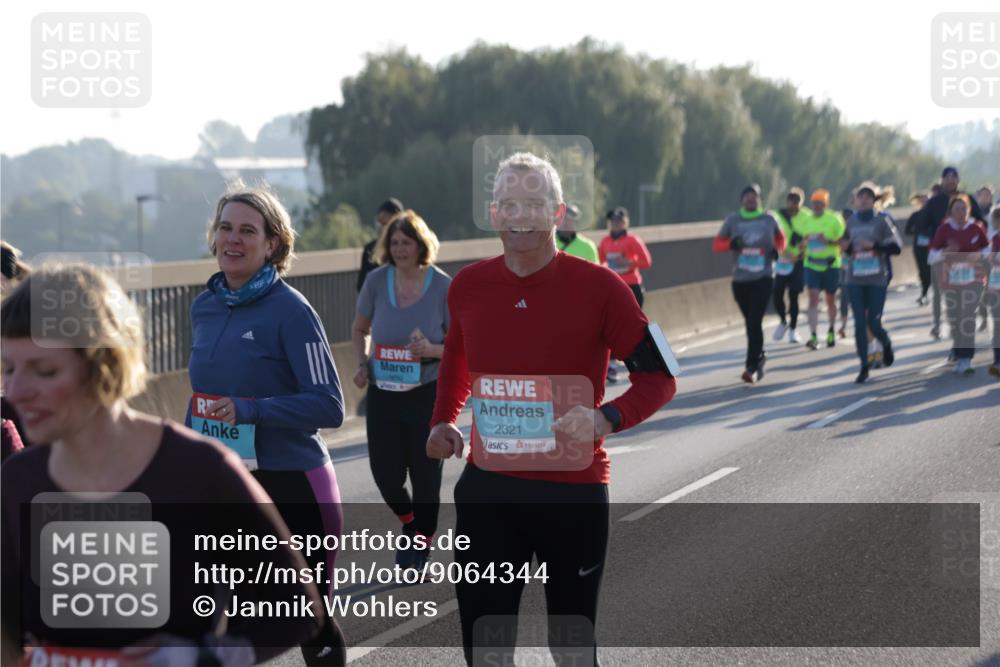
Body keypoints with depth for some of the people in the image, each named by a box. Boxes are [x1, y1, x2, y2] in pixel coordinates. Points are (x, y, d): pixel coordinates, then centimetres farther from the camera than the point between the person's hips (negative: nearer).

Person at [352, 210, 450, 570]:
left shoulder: (443, 286, -9)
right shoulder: (377, 281, -3)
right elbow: (360, 330, 13)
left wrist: (431, 349, -23)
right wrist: (362, 362, -4)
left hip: (428, 395, -2)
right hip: (382, 394, 2)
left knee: (425, 474, 3)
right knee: (385, 473, 0)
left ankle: (422, 543, 27)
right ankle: (408, 524, 33)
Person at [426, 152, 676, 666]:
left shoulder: (597, 287, -10)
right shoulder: (468, 286, 2)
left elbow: (657, 377, -6)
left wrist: (607, 418, -24)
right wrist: (443, 421, 8)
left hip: (573, 492, -3)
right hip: (487, 491, 3)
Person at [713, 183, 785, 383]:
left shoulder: (768, 219, 2)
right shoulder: (733, 220, 2)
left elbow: (780, 237, 19)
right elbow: (717, 244, 3)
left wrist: (778, 249, -2)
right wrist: (731, 244, -17)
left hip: (763, 278, -2)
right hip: (740, 280, 2)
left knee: (755, 322, -13)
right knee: (750, 323, 14)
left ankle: (751, 367, -14)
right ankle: (759, 356, 37)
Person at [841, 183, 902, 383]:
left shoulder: (882, 220, -2)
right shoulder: (851, 221, 8)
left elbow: (895, 247, -5)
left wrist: (874, 245, -17)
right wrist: (846, 247, -4)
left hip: (877, 279, -2)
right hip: (855, 280, 3)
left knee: (873, 323, -3)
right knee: (860, 323, -2)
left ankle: (886, 344, 31)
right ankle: (864, 367, 5)